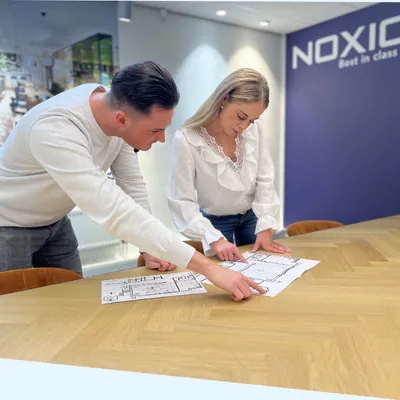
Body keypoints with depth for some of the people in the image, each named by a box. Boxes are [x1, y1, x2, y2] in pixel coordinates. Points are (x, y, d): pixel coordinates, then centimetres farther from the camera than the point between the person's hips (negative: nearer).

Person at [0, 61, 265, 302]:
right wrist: (209, 268, -48)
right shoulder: (55, 131, -39)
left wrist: (151, 248, -10)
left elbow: (133, 185, -6)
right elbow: (115, 213, -47)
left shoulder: (119, 113, -16)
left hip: (54, 222, 6)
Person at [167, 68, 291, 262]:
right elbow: (181, 201, -24)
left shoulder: (254, 129, -16)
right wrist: (215, 239, -33)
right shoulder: (186, 140, -27)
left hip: (251, 216, 4)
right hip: (215, 222, -3)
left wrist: (265, 228, -10)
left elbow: (264, 179, -8)